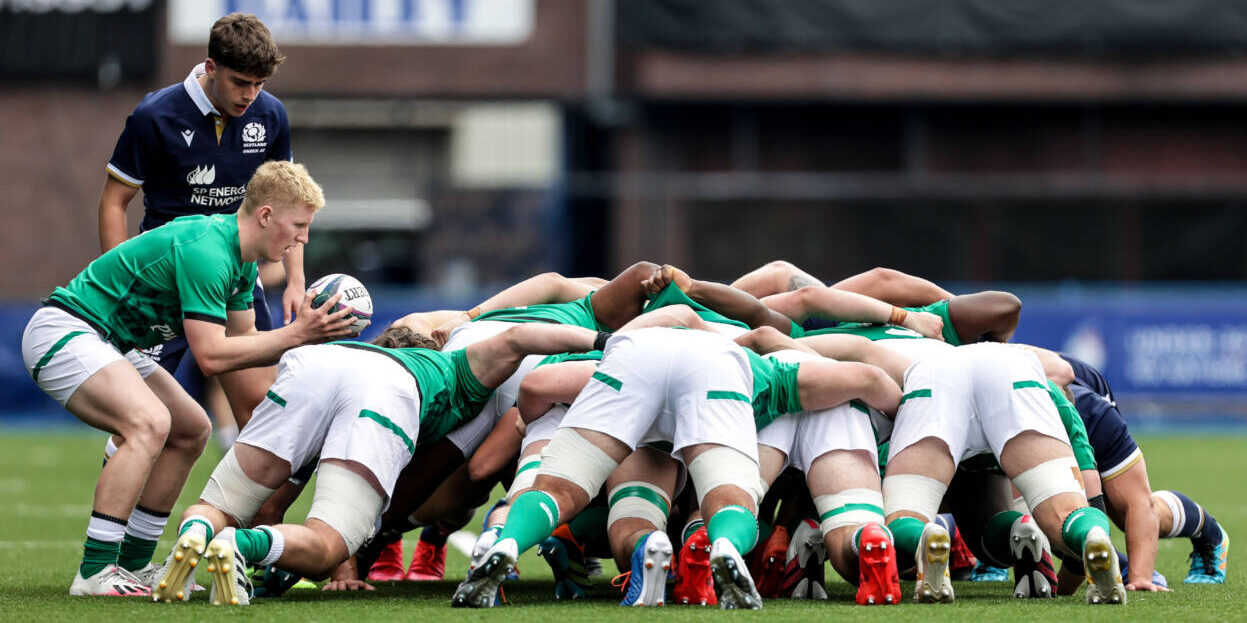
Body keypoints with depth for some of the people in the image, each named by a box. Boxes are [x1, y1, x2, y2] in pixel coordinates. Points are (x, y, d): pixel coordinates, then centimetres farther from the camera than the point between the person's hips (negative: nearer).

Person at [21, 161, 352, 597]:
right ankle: (94, 572, -29)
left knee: (191, 431, 12)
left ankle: (133, 564, 14)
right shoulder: (205, 251, -25)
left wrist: (309, 339, 0)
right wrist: (294, 335, -22)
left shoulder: (240, 261, 8)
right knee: (149, 423, -30)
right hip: (64, 331, -11)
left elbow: (240, 339, 14)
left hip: (106, 344, 11)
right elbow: (211, 356, -26)